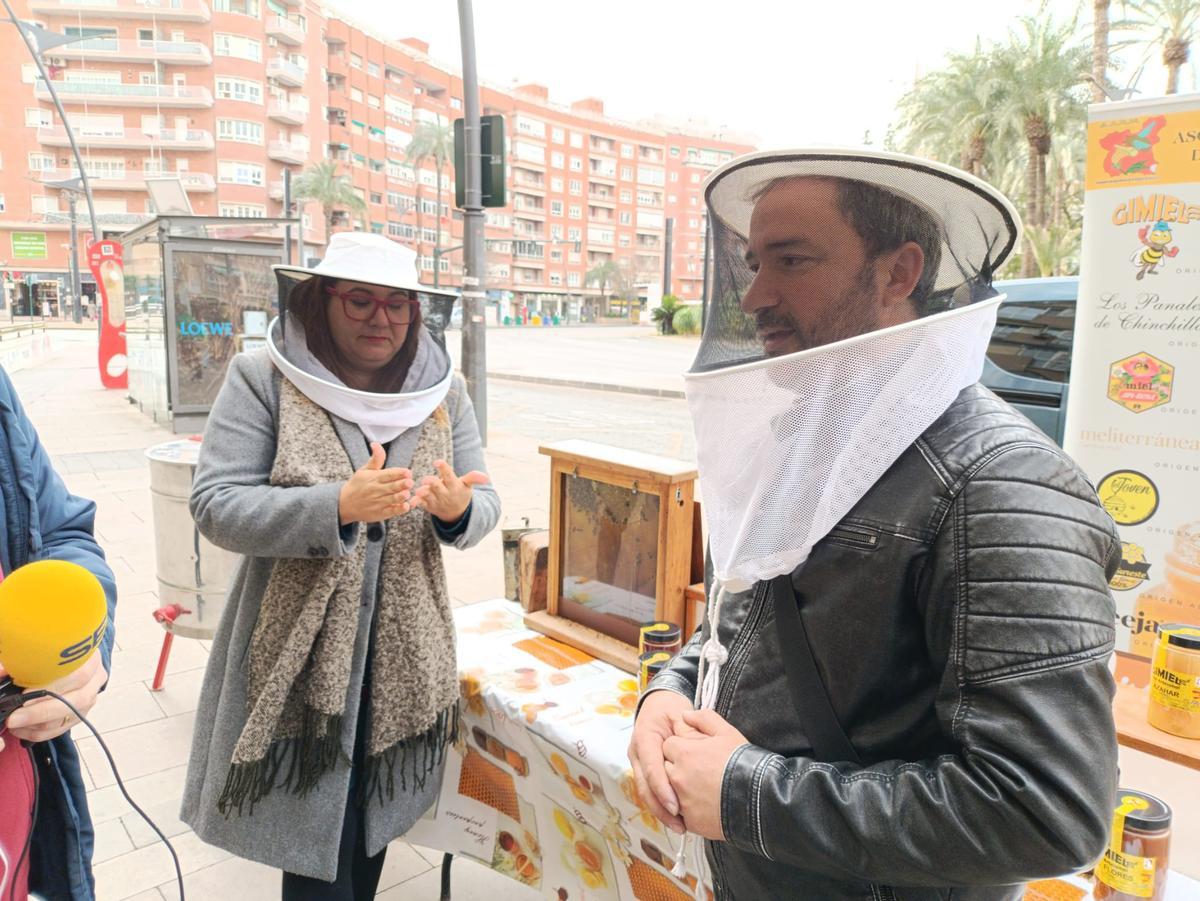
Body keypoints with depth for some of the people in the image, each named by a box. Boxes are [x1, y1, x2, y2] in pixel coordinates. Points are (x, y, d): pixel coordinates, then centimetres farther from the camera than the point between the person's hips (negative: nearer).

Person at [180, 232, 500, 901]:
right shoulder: (263, 380, -6)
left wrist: (456, 509, -21)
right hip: (300, 656, -3)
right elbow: (216, 506, -13)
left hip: (403, 655, 3)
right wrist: (339, 506, -27)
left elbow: (484, 507, 3)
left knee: (373, 830, 20)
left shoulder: (443, 391, 3)